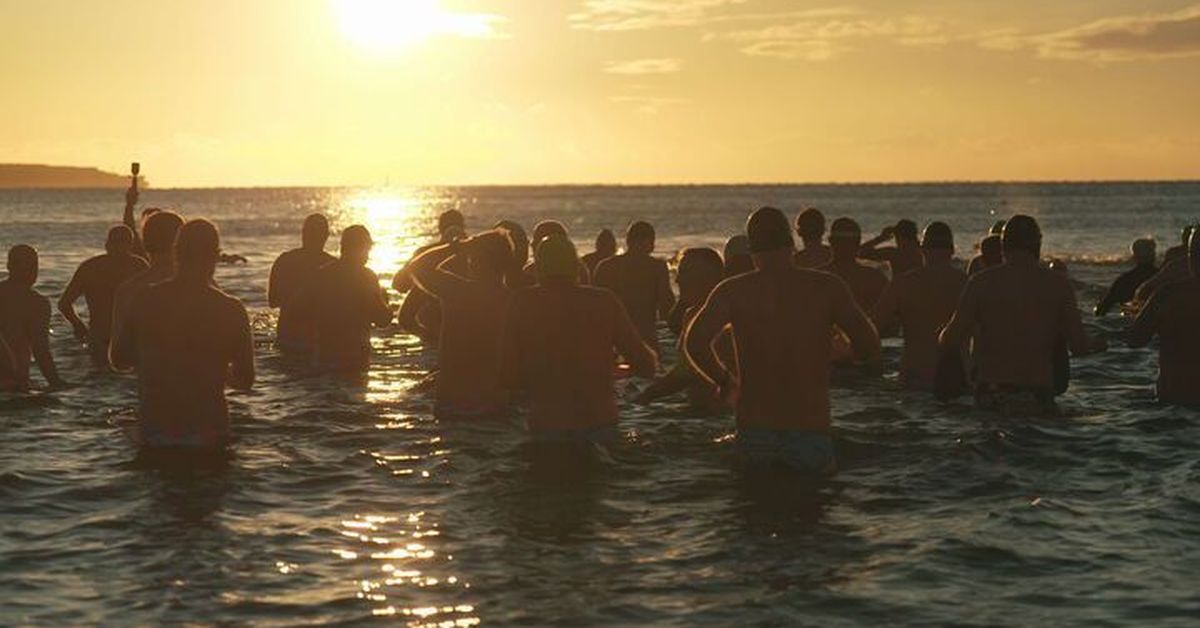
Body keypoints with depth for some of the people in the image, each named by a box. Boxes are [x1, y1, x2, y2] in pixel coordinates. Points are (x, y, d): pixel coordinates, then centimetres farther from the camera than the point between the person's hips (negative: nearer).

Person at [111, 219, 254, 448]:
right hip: (207, 435, -2)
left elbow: (119, 360, 10)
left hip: (152, 433, 2)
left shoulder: (145, 301, -1)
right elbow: (245, 380, 0)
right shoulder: (230, 309, -7)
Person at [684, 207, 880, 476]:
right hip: (811, 432, -1)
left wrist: (725, 382, 8)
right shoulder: (828, 288, 0)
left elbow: (694, 343, -10)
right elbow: (871, 349, -2)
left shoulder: (732, 291, 2)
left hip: (752, 435, 2)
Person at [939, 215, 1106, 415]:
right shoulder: (1058, 284, 3)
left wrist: (942, 333, 20)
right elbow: (1080, 346, 2)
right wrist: (1097, 344, 24)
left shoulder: (981, 282, 1)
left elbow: (951, 341, -3)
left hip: (990, 393, 0)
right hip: (1038, 395, 0)